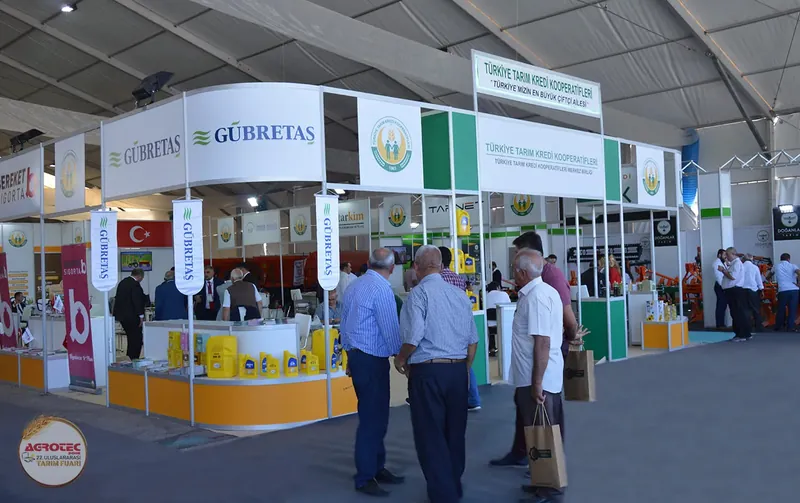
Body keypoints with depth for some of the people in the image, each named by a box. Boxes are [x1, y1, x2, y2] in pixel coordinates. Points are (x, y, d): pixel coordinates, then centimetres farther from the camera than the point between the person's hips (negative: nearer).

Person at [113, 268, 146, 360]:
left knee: (131, 338, 15)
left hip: (121, 315, 9)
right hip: (132, 316, -9)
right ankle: (134, 359, -3)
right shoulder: (135, 284, -14)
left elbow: (117, 298, 19)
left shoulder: (122, 283, 14)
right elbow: (137, 301, -20)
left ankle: (130, 357, 16)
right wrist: (141, 316, -16)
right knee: (137, 338, -2)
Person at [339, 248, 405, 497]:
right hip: (372, 360, -9)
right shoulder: (382, 289, -16)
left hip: (357, 356, 9)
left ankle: (376, 468, 25)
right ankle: (364, 478, 6)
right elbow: (390, 328, -16)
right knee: (372, 419, -2)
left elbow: (344, 324, 16)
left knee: (376, 416, 17)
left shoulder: (355, 286, 11)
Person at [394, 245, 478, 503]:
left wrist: (401, 359, -1)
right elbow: (473, 339, 9)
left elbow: (413, 337, -20)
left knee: (430, 433, 4)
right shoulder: (459, 294, 7)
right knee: (455, 430, 17)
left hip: (427, 371, -6)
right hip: (458, 369, 6)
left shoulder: (419, 293, -11)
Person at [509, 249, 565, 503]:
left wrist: (537, 383, -24)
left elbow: (542, 342, -26)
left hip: (536, 379, -10)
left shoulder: (535, 297, -21)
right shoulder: (545, 291, 11)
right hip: (546, 376, 10)